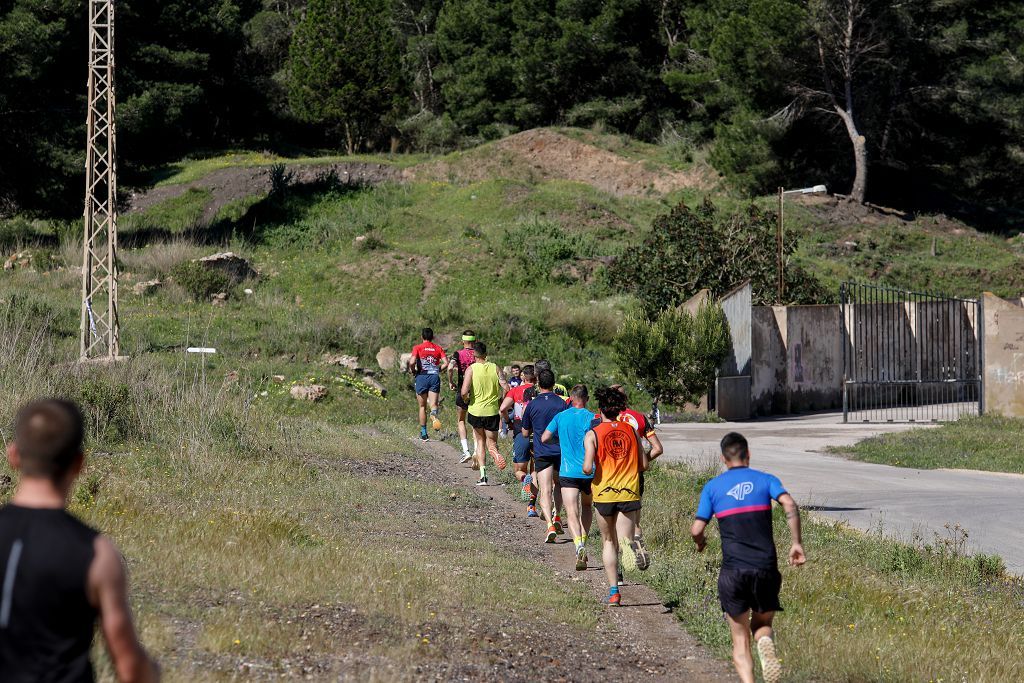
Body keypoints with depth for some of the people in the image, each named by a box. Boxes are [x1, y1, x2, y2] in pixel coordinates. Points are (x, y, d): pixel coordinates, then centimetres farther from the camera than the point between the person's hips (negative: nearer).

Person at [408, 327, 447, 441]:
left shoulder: (418, 348, 1)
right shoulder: (438, 348, 9)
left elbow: (412, 362, -14)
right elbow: (446, 363, -1)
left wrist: (413, 371, 5)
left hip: (422, 376, -1)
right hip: (435, 377, 1)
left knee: (422, 406, 12)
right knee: (433, 404, 0)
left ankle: (423, 432, 15)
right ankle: (434, 414, -37)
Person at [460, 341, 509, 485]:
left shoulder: (471, 369, -9)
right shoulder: (495, 368, -1)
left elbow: (464, 392, -18)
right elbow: (506, 388, -5)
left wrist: (466, 400, 4)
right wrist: (500, 401, 13)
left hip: (475, 410, -1)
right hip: (492, 411, 1)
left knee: (480, 440, 18)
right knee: (491, 442, 12)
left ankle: (483, 475, 10)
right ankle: (495, 452, -27)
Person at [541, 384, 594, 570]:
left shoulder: (561, 417, 5)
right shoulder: (590, 417, -5)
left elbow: (544, 438, 2)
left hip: (568, 471, 0)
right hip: (589, 471, 0)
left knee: (572, 514, -7)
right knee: (587, 506, 24)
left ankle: (579, 545, -29)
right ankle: (583, 540, 15)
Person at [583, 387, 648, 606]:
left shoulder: (593, 434, -5)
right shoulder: (631, 431, 5)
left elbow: (587, 468, -15)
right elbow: (644, 465, 7)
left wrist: (586, 470, 8)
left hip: (604, 493, -1)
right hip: (629, 492, 1)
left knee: (608, 542, 16)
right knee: (624, 540, -7)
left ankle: (613, 591, 13)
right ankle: (632, 547, -45)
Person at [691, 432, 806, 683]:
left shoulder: (712, 487, 9)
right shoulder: (765, 480, 9)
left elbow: (697, 529, 3)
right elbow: (789, 504, -10)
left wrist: (700, 542, 25)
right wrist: (797, 543, -5)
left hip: (733, 570, -1)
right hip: (766, 568, 1)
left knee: (740, 639, 8)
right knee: (762, 624, 21)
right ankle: (766, 645, -14)